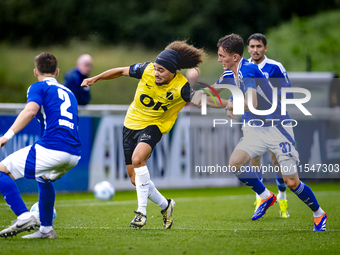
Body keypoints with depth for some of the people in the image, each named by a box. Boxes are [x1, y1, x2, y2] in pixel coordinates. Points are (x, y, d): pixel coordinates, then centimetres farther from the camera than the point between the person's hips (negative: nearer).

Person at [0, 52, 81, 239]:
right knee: (43, 178, 37)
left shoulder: (38, 87, 8)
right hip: (74, 155, 7)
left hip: (51, 149, -7)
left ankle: (24, 217, -12)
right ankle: (46, 229, 33)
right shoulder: (68, 92, 29)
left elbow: (30, 111, -14)